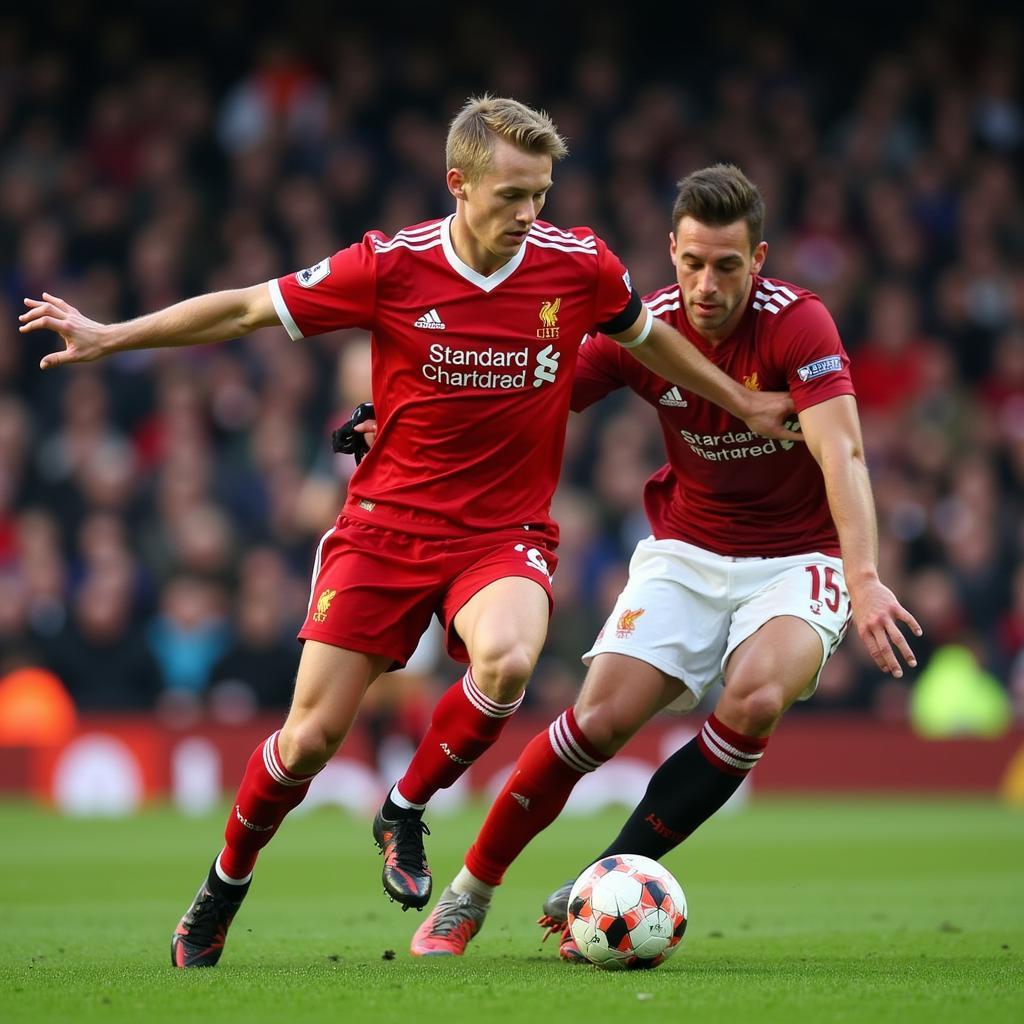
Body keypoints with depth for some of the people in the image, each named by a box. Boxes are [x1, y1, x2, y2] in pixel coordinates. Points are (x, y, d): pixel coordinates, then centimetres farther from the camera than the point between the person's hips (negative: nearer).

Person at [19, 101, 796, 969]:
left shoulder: (579, 266, -7)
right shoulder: (389, 267, -12)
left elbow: (650, 339, 15)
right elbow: (247, 309, -1)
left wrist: (745, 404, 23)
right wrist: (111, 337, -2)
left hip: (504, 534, 1)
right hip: (386, 527, -1)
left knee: (506, 663, -33)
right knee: (311, 736, -5)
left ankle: (405, 813, -5)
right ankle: (223, 889, 24)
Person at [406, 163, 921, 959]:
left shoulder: (797, 323, -21)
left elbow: (842, 455, -33)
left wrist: (864, 580, -47)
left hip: (796, 557, -2)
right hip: (688, 552, 3)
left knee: (754, 701, -30)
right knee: (604, 715, -15)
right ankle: (468, 894, 3)